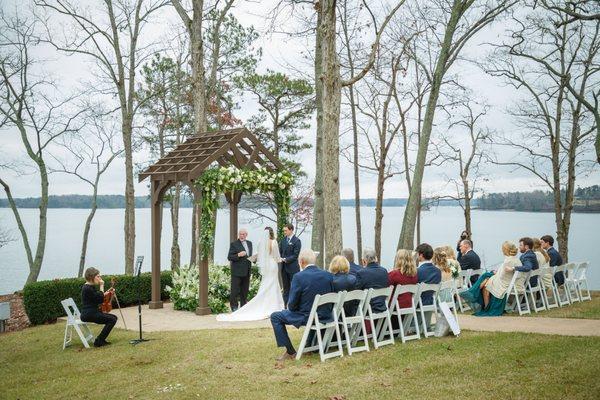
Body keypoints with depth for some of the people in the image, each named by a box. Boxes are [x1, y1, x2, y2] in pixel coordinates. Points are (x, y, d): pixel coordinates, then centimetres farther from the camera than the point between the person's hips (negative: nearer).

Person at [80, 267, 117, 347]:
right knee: (112, 320, -14)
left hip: (93, 312, 10)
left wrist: (107, 292, 8)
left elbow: (99, 299, 18)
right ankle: (98, 342, -8)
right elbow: (100, 299, -19)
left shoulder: (91, 287, 14)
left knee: (114, 317, 8)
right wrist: (101, 286, -13)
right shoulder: (87, 288, -18)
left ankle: (101, 340, 12)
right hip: (88, 314, -10)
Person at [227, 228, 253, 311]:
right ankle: (234, 306, 2)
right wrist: (238, 255, -22)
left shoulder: (249, 243, 15)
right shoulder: (234, 244, -5)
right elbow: (229, 257, -8)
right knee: (235, 290, -5)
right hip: (237, 271, -6)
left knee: (245, 291, 12)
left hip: (246, 271, 6)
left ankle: (243, 306, 21)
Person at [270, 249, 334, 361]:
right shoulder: (328, 275, -3)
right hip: (326, 316, 6)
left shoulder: (299, 277, -18)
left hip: (307, 318, -6)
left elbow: (292, 305, -13)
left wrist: (290, 307, 10)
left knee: (275, 317, 10)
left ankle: (290, 352, 9)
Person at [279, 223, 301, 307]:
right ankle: (286, 305, 15)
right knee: (286, 288, 10)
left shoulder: (296, 241, -8)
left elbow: (295, 255, -12)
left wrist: (285, 259, -19)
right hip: (284, 267, 6)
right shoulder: (283, 240, 11)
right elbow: (280, 251, 13)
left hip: (292, 268, -6)